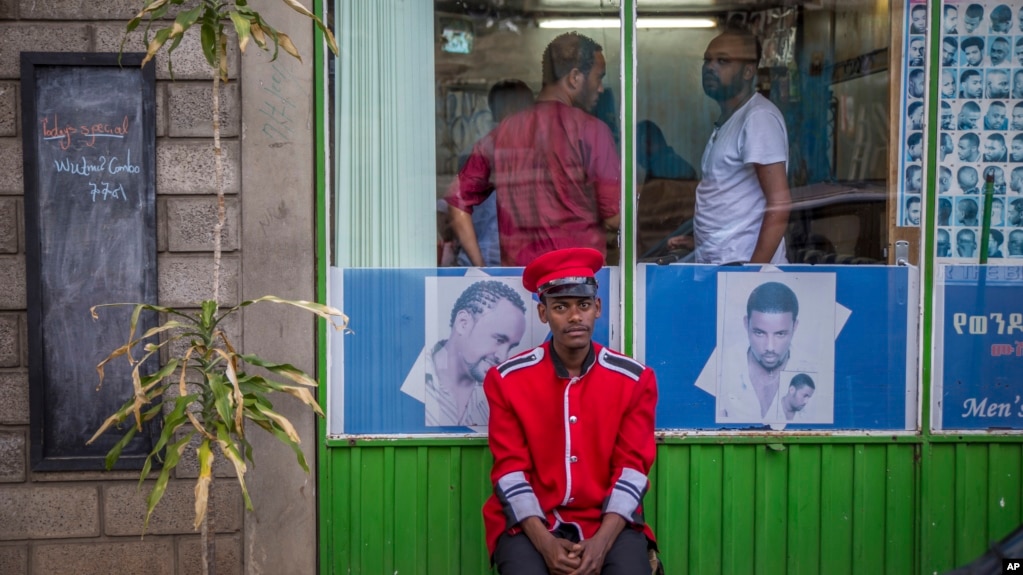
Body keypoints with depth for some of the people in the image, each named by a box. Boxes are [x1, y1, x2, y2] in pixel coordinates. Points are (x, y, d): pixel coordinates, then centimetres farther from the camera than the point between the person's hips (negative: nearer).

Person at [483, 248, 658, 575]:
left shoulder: (634, 379, -1)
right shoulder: (507, 379, -3)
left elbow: (632, 466, -3)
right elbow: (510, 467, -4)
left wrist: (602, 541, -17)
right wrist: (544, 541, -17)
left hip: (608, 521, 1)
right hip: (531, 522, 0)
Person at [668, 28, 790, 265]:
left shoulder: (759, 117, -13)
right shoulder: (728, 119, 16)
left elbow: (779, 202, -19)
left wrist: (754, 271, -23)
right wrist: (701, 242, 20)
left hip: (742, 265, -9)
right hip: (716, 264, 9)